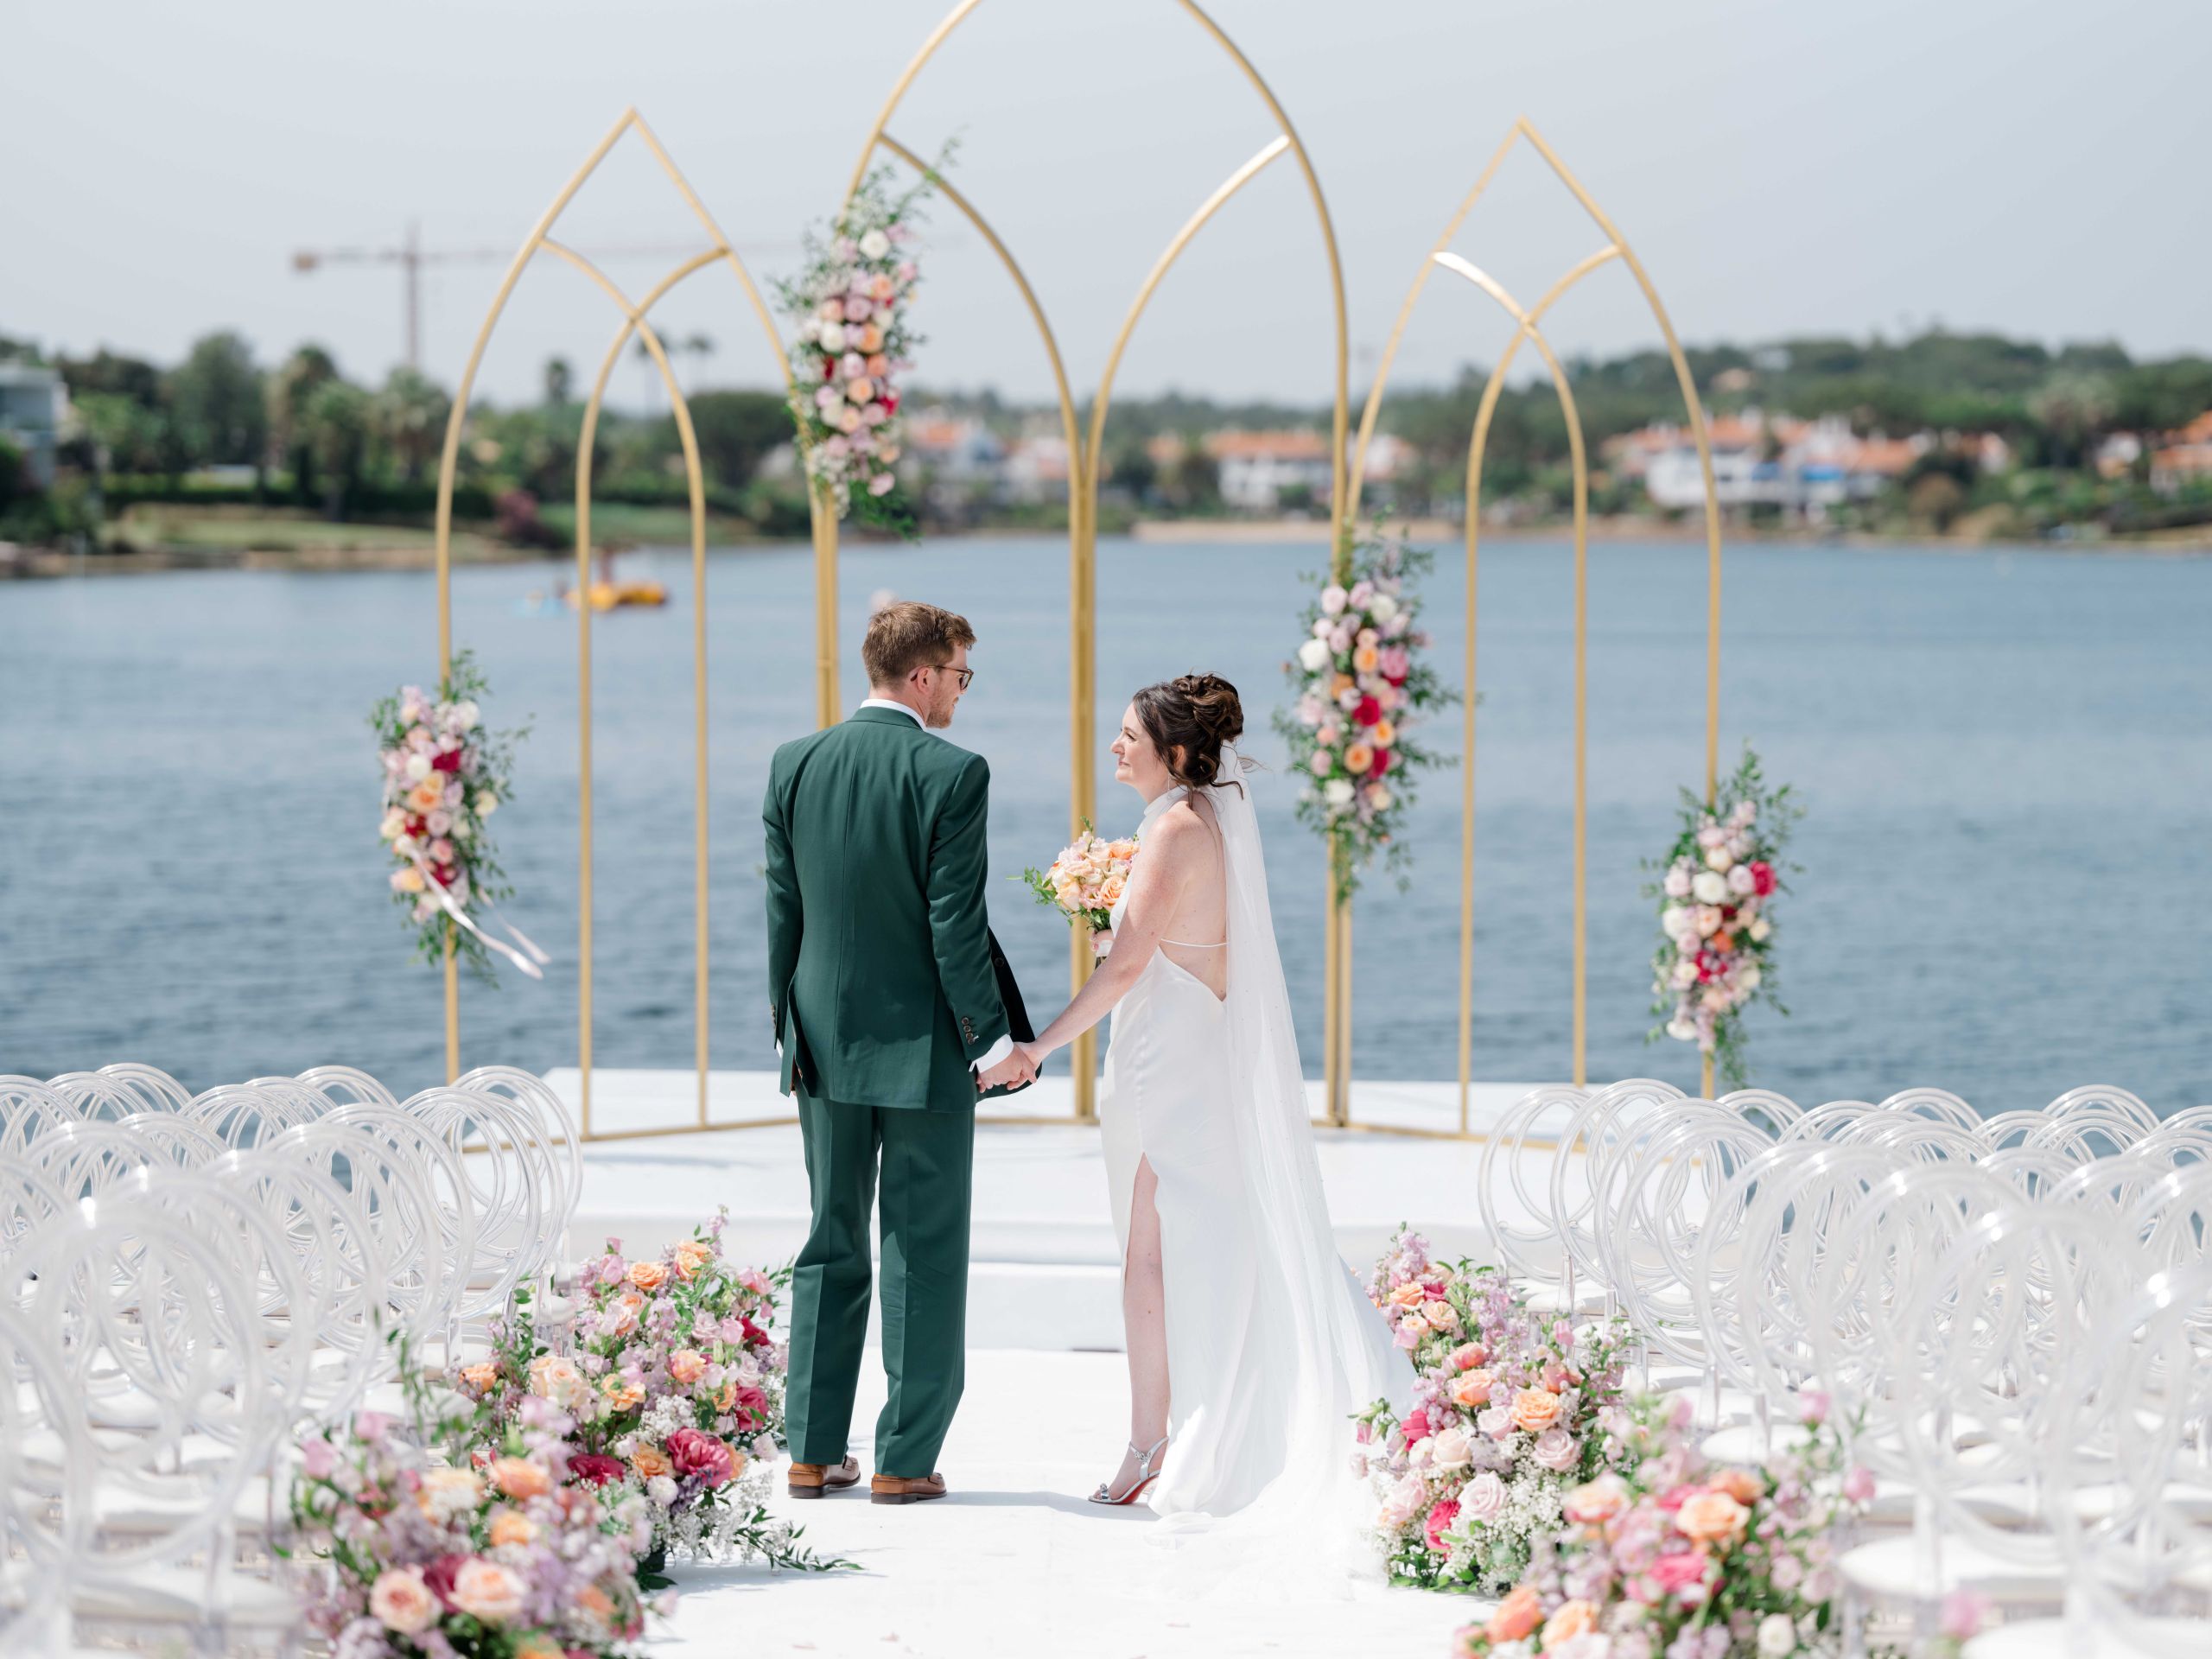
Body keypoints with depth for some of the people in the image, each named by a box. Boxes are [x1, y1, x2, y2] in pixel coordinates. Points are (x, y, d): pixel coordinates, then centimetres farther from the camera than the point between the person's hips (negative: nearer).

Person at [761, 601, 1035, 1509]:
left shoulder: (793, 764, 1)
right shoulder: (952, 773, -14)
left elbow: (783, 908, 6)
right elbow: (956, 923, -15)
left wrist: (789, 1026, 14)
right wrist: (994, 1039, -9)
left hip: (826, 1047, 5)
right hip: (923, 1044, -5)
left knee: (829, 1249, 13)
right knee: (923, 1259, 3)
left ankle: (814, 1452, 14)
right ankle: (905, 1459, 5)